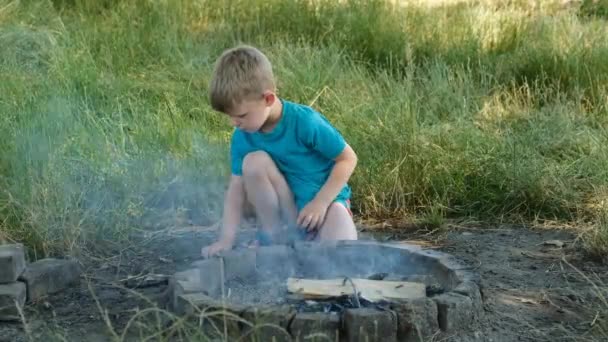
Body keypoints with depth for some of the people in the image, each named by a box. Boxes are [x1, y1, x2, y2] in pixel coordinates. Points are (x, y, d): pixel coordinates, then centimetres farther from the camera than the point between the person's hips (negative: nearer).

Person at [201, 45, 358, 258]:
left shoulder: (305, 121, -23)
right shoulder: (242, 137, -8)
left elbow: (348, 159, -15)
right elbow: (237, 187, -7)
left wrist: (320, 202, -21)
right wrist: (226, 240, -17)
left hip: (325, 200, -4)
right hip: (283, 211, 4)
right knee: (253, 162, -24)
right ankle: (274, 235, -11)